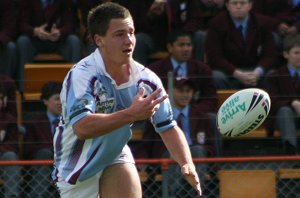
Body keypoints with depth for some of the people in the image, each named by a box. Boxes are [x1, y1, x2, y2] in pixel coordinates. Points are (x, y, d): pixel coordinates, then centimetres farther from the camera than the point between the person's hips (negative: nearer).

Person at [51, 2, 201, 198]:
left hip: (115, 156, 4)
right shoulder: (82, 75, -28)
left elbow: (168, 127, -5)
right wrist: (131, 114, -49)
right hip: (77, 165, -4)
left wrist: (187, 163, -23)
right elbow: (82, 128, -41)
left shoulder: (145, 78, -12)